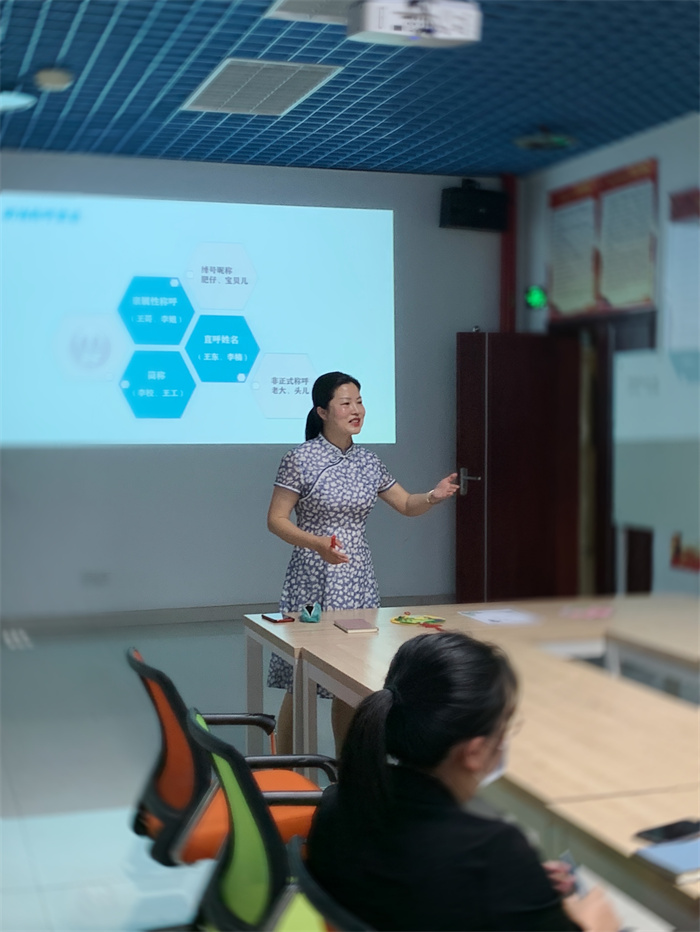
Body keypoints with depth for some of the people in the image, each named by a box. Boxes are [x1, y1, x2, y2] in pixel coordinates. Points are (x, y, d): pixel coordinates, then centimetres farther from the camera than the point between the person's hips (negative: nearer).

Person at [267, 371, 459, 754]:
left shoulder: (368, 462, 8)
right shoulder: (300, 459, -9)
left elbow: (406, 504, 16)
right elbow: (276, 519, -9)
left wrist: (434, 496, -6)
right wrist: (318, 544, -24)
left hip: (358, 579, 5)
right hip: (313, 580, -5)